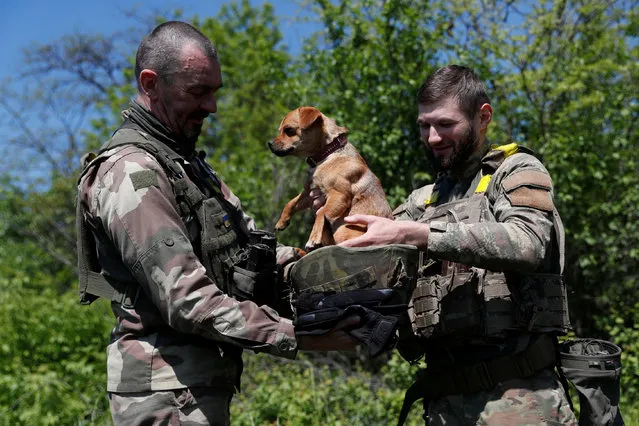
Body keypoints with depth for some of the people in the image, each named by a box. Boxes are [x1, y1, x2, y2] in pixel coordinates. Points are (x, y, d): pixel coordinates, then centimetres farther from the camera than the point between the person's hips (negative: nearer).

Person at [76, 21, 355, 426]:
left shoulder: (182, 160, 16)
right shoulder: (130, 172, -17)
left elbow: (244, 244, 14)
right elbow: (188, 300, -23)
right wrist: (294, 337, -23)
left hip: (204, 380, 9)